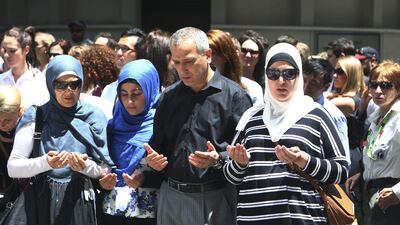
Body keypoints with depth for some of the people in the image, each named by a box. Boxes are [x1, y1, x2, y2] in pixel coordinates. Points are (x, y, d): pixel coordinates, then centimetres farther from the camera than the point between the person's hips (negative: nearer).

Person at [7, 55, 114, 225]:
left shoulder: (93, 116, 3)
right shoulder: (35, 116, -1)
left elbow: (104, 169, 3)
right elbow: (13, 168, -7)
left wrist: (85, 166, -18)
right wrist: (46, 163, -24)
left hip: (80, 202, 1)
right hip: (41, 203, -1)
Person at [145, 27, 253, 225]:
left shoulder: (234, 95, -4)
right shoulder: (168, 96, 14)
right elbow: (158, 143, 23)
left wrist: (218, 160, -23)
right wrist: (152, 159, 3)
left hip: (214, 200, -5)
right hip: (171, 197, 5)